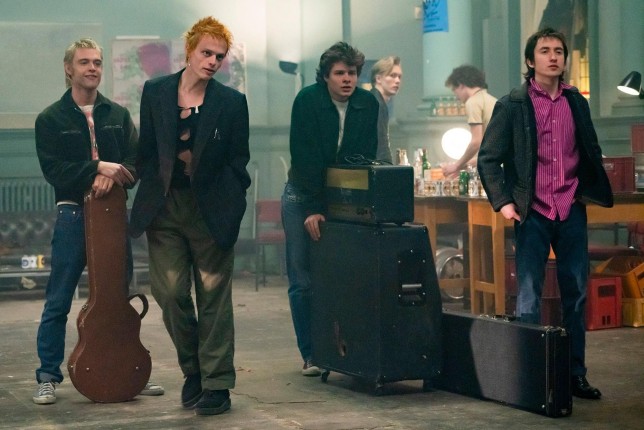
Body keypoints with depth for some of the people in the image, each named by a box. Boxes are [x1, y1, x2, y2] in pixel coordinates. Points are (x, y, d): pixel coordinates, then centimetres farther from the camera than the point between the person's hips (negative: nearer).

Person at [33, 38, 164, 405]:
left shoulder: (118, 115, 11)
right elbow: (52, 169, -9)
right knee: (58, 303, -1)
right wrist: (97, 167, -19)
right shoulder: (51, 119, 2)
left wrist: (112, 176, -19)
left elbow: (136, 162, 2)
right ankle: (48, 378, 6)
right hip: (73, 214, -3)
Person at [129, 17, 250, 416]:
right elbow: (147, 151, 12)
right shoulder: (155, 92, 6)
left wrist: (228, 203, -4)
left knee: (214, 298, 2)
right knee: (170, 294, 0)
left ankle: (217, 384, 9)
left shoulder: (232, 102, 1)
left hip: (210, 210, -2)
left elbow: (239, 161, 3)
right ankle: (193, 370, 22)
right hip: (164, 209, 2)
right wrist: (152, 192, 4)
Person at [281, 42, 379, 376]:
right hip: (303, 197, -3)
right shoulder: (307, 100, -15)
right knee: (303, 281, -1)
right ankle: (310, 355, 7)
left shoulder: (368, 104, -4)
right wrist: (313, 210, -21)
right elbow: (304, 159, -18)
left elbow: (366, 159, -3)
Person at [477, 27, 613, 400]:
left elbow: (591, 153, 18)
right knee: (529, 298, 1)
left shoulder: (577, 103, 10)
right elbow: (488, 158, -2)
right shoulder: (512, 105, -2)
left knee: (576, 296, 8)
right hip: (534, 214, -4)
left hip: (572, 212, 4)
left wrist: (597, 193, 7)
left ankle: (576, 374, 16)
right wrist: (503, 202, -11)